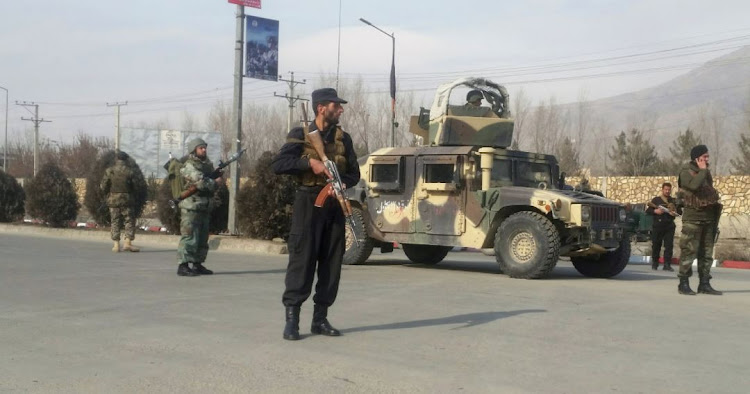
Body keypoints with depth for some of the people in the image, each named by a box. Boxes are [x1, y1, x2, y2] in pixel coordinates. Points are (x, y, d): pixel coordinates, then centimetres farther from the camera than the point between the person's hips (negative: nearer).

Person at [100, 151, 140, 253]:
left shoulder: (109, 171, -2)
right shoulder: (129, 172, -8)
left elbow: (103, 187, -1)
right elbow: (134, 187, -5)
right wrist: (133, 198, 13)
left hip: (113, 200, 2)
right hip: (126, 200, -2)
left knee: (115, 222, 9)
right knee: (129, 221, 5)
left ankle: (116, 245, 4)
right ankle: (128, 242, -7)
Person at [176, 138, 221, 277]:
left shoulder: (207, 164, 16)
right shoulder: (189, 166, -10)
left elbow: (214, 185, 17)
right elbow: (202, 182, -22)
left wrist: (218, 174, -3)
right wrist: (215, 182, -6)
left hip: (204, 208, 8)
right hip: (191, 207, -8)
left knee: (202, 238, 11)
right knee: (189, 237, -9)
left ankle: (198, 264, 18)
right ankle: (183, 266, -8)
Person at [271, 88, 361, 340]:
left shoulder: (343, 138, 12)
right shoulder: (301, 136, 0)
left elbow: (354, 172, 11)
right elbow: (277, 165, -9)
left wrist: (343, 183, -10)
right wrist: (309, 162, -19)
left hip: (334, 205, 5)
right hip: (308, 203, -4)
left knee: (331, 262, 5)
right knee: (302, 260, -6)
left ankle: (320, 318, 13)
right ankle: (291, 318, -1)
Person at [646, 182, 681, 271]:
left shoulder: (673, 201, 13)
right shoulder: (656, 199, 8)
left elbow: (680, 211, 12)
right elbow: (648, 211, 4)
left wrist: (675, 212, -10)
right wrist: (655, 211, -14)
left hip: (669, 226, 1)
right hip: (657, 226, -1)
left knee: (669, 246, -6)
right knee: (656, 246, 4)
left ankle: (667, 264, -5)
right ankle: (654, 264, 18)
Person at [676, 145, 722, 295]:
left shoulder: (706, 172, 17)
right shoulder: (686, 172, -7)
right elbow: (694, 185, -28)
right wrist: (702, 170, -15)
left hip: (708, 217, 8)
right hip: (693, 218, -8)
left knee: (707, 252, 7)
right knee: (689, 251, -8)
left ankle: (704, 284, 12)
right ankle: (683, 284, -2)